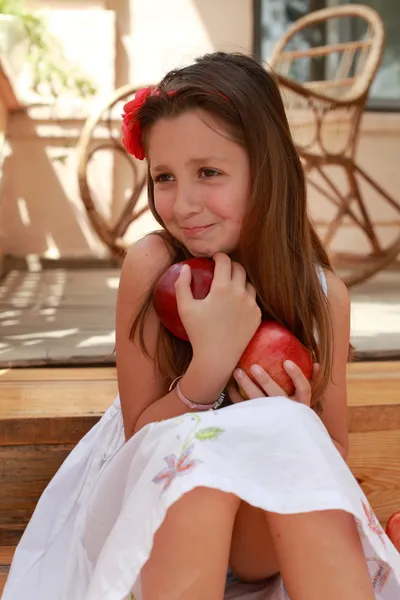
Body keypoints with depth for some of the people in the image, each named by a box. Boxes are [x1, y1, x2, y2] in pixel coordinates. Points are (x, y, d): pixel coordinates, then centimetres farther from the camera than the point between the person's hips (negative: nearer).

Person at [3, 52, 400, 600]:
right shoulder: (151, 264, -16)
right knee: (200, 449, -34)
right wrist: (211, 364, -30)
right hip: (155, 503, -1)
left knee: (290, 435, -31)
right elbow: (142, 436, -13)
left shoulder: (323, 294, -11)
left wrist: (297, 421, -23)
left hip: (268, 535, 2)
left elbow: (333, 454, 0)